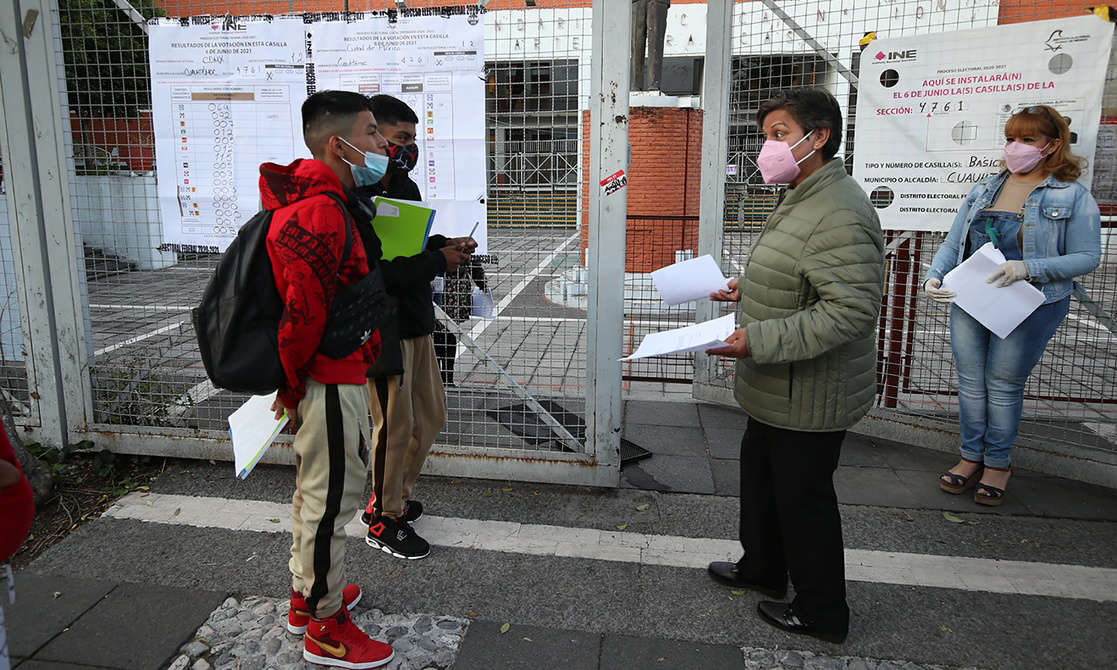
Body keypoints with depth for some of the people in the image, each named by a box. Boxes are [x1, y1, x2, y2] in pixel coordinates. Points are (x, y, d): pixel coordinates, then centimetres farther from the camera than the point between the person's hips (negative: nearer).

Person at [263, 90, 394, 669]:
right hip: (331, 384, -11)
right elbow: (303, 313, -26)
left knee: (315, 490, 22)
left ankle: (306, 597, 41)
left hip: (330, 378, 11)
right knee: (332, 500, 3)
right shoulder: (319, 213, -24)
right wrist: (294, 387, -14)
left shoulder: (319, 201, 11)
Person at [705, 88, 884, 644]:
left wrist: (758, 341, -33)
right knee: (760, 474, 24)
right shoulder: (801, 198, 11)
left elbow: (852, 310, -32)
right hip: (777, 390, 11)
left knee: (803, 499, 6)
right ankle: (762, 570, 46)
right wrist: (748, 287, 12)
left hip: (809, 398, -11)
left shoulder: (839, 215, -25)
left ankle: (821, 614, 28)